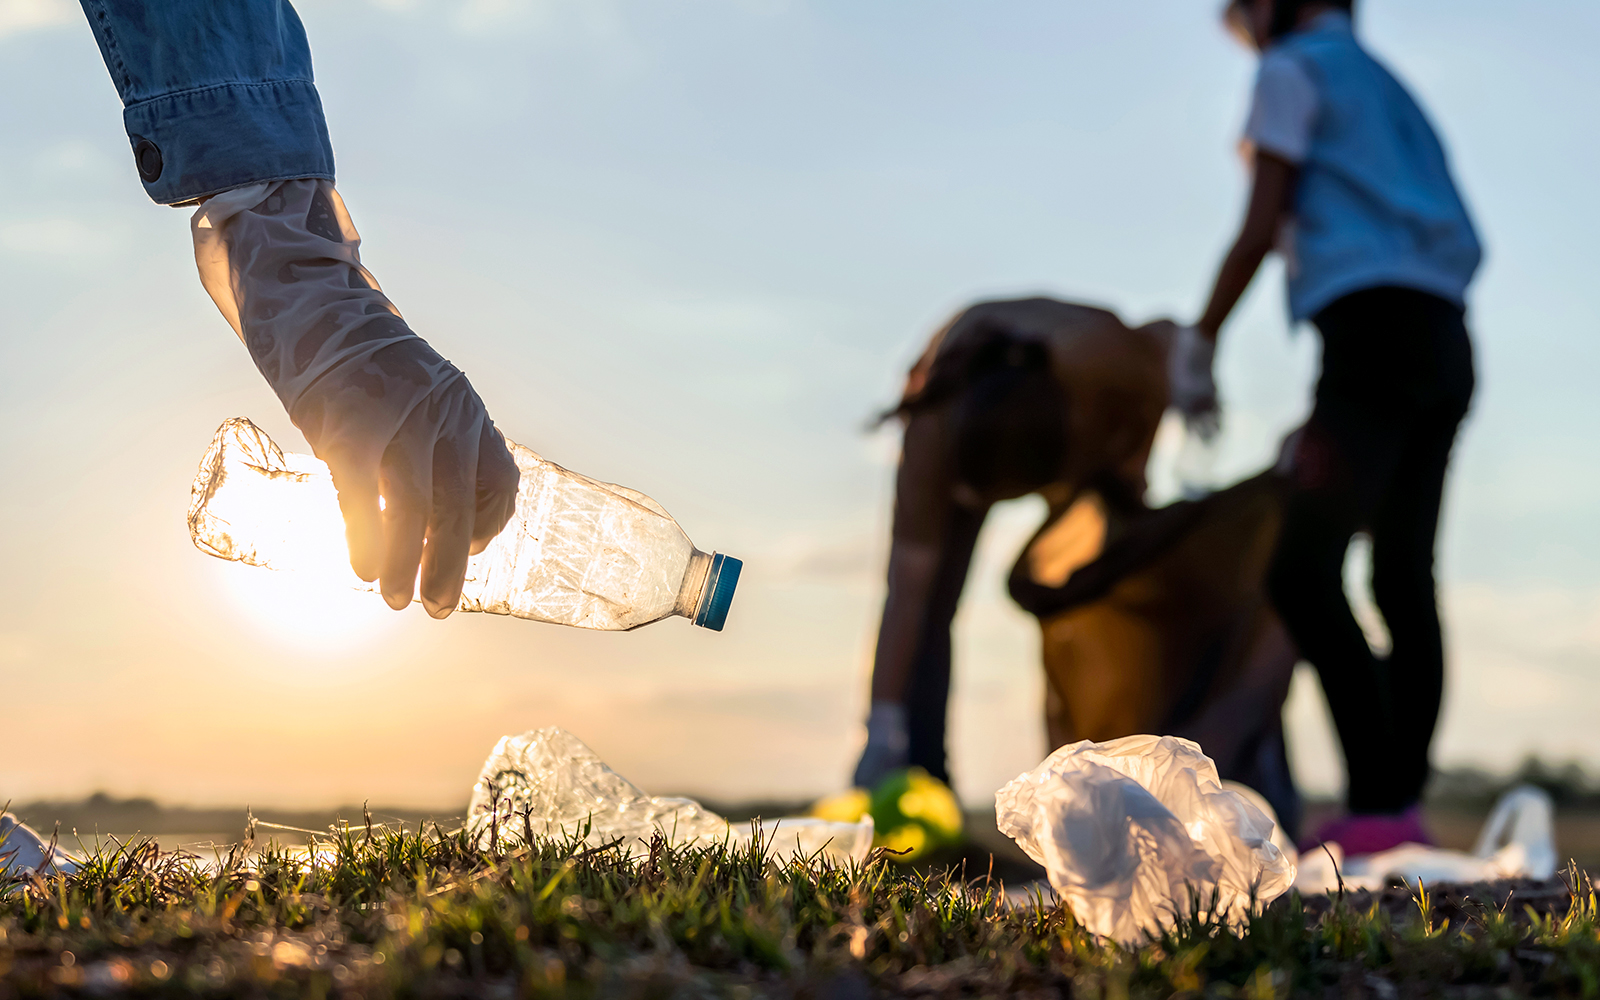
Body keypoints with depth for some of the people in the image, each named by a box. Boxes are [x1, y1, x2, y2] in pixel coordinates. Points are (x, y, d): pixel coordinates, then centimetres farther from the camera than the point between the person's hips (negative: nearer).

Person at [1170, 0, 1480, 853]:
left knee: (1303, 573, -14)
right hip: (1444, 342, 9)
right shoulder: (1392, 95, 31)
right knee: (1405, 582, 6)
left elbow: (1260, 228, -4)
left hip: (1374, 327, -9)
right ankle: (1402, 808, 3)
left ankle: (1377, 807, -22)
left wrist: (1196, 344, 4)